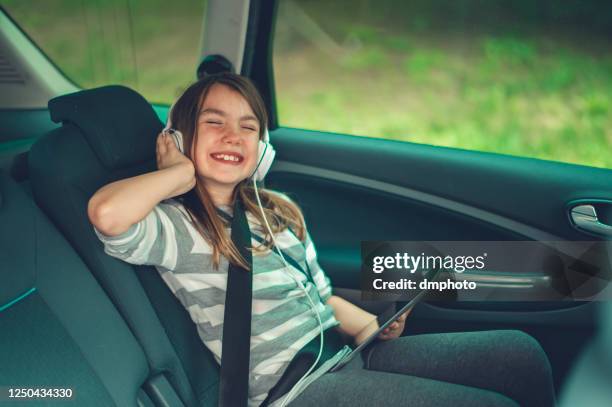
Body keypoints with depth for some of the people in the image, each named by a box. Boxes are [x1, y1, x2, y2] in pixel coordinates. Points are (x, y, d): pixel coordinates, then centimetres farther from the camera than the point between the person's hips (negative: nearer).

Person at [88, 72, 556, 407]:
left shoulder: (280, 208, 15)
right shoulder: (179, 226, -8)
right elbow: (106, 213, -32)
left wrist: (373, 326, 1)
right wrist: (185, 173, -14)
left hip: (343, 352, 8)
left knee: (520, 352, 0)